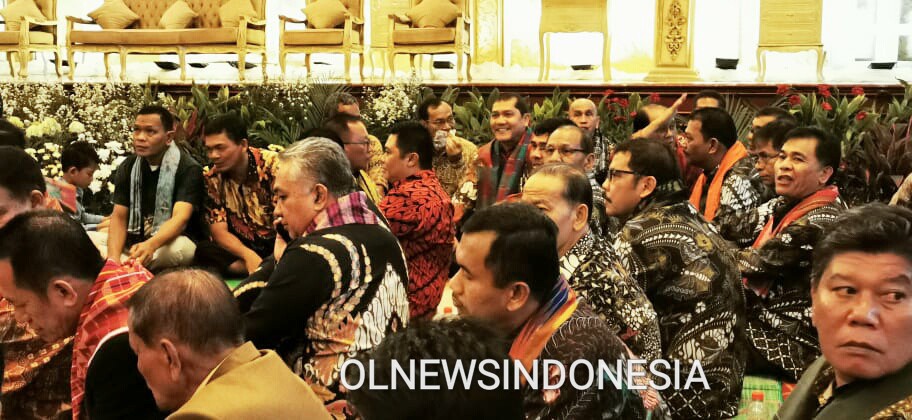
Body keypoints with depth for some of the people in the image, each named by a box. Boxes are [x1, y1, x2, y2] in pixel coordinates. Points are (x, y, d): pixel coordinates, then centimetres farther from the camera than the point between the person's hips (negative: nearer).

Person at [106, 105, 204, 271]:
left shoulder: (189, 169, -14)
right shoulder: (127, 168, 4)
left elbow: (181, 218, -27)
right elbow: (119, 216, -2)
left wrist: (150, 245, -48)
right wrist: (113, 257, -22)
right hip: (134, 243, 5)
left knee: (179, 248, -39)